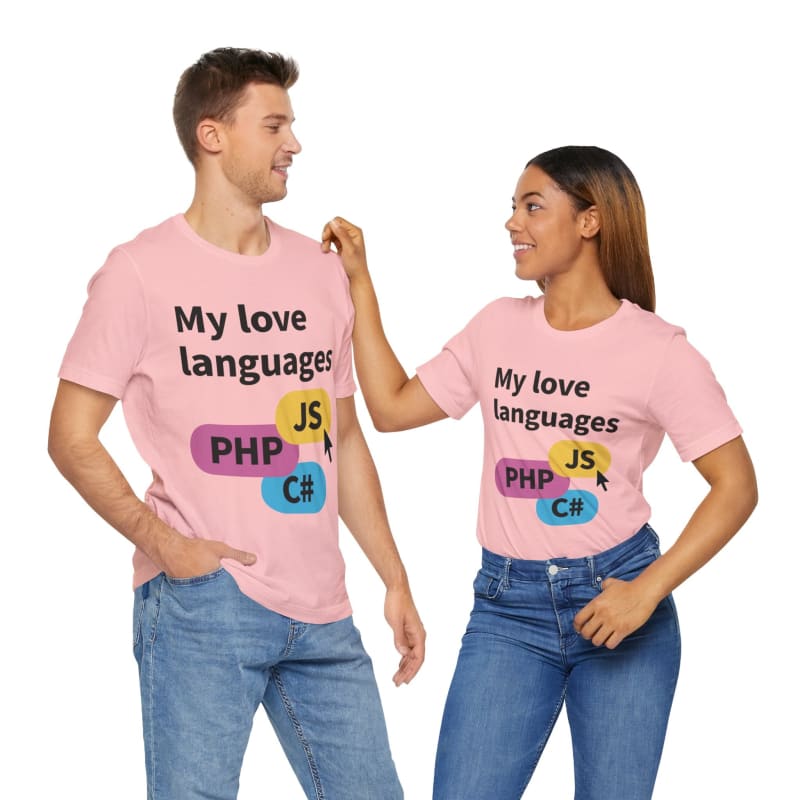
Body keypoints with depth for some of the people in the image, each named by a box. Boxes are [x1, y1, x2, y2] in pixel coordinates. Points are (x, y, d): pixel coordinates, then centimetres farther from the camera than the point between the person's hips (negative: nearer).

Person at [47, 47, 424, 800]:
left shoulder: (321, 270, 13)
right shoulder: (141, 271, -3)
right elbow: (72, 436, -2)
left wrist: (396, 581, 14)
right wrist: (159, 538, -15)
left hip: (322, 613, 5)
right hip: (202, 600, -5)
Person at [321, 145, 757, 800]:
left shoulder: (657, 348, -7)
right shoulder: (500, 326, 6)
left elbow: (736, 485, -8)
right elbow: (392, 407, 10)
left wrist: (648, 592, -17)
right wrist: (359, 281, 8)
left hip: (615, 596, -3)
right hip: (508, 605, 3)